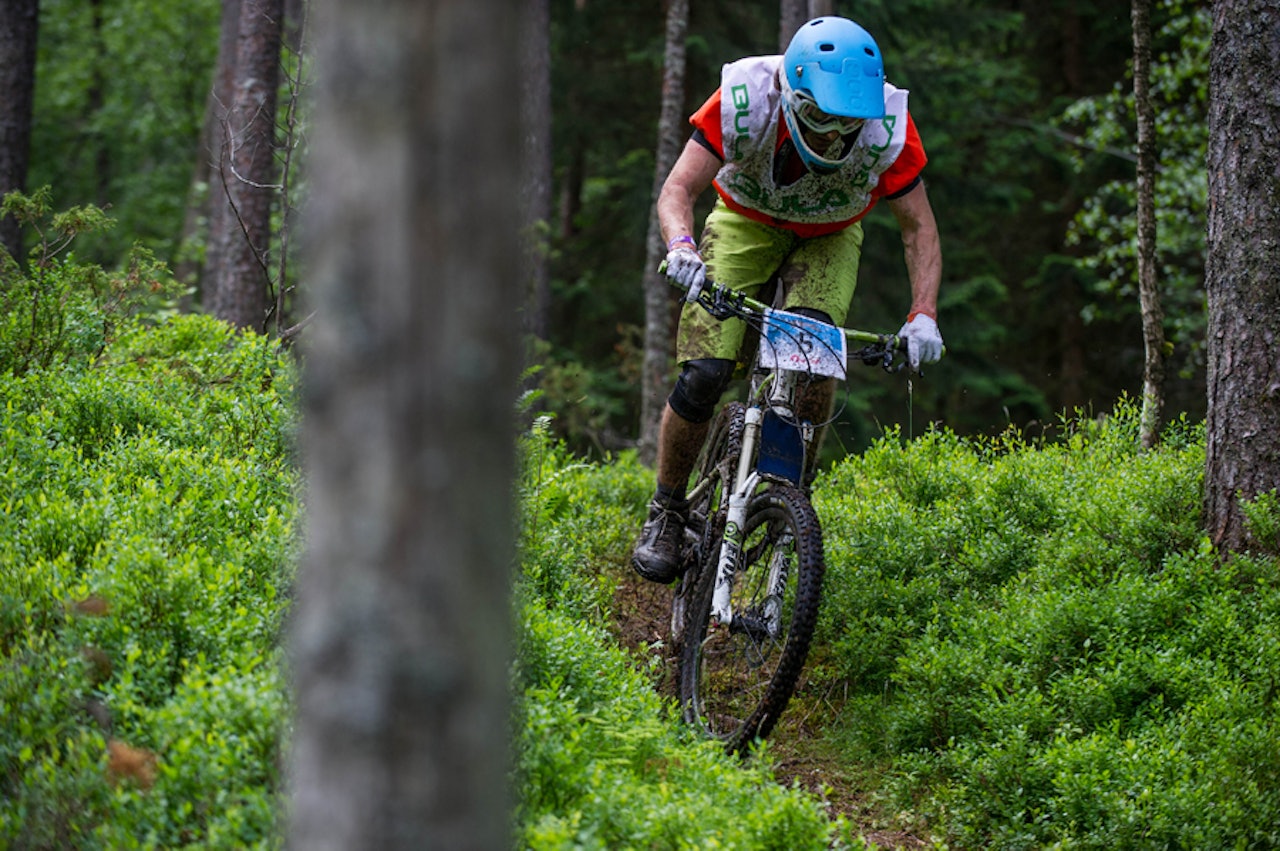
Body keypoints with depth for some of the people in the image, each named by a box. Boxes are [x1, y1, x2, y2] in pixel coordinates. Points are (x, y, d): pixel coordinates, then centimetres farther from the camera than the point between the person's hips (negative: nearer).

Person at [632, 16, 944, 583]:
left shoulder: (887, 128, -30)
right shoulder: (744, 102, -34)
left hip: (828, 238, 1)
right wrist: (682, 247, -51)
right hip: (747, 223, -1)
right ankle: (666, 511, 3)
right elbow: (678, 189, -29)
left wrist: (923, 315, -32)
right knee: (704, 375, -18)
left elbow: (919, 228, -18)